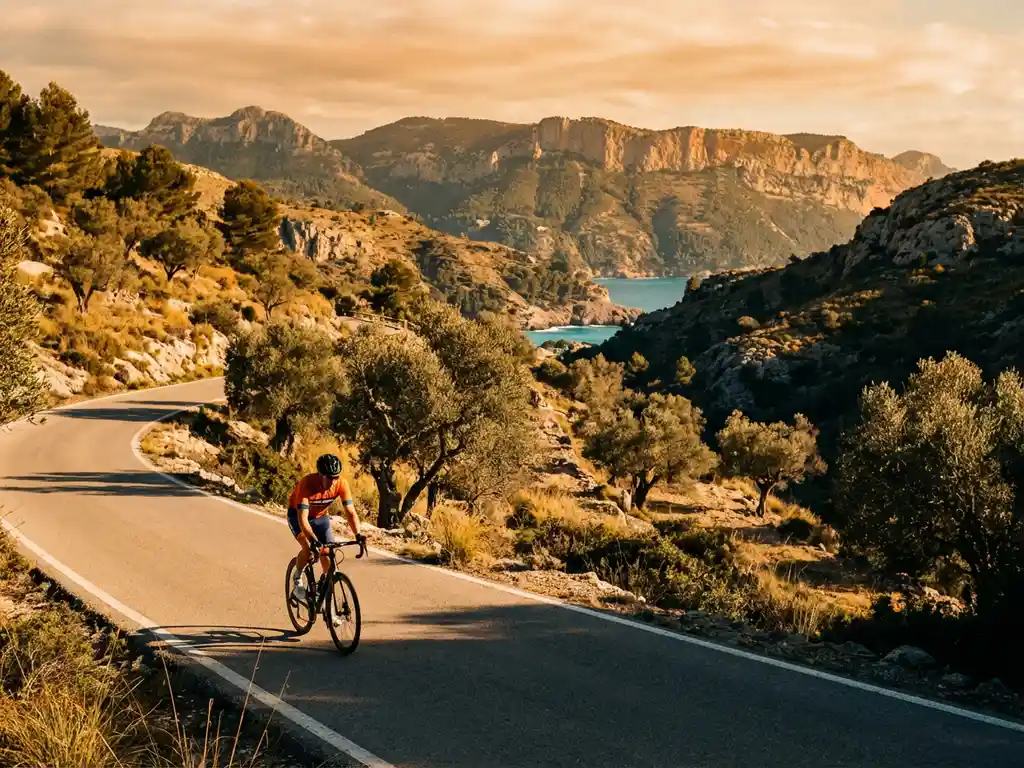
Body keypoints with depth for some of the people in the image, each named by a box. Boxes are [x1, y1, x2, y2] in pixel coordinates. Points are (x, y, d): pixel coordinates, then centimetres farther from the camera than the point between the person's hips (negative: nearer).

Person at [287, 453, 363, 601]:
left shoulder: (341, 483, -27)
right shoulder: (307, 484, -38)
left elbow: (351, 512, -25)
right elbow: (303, 519, -42)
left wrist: (358, 535, -40)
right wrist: (314, 541, -55)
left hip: (321, 517, 4)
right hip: (298, 515, -4)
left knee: (328, 557, -8)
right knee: (309, 549, -28)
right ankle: (297, 579, -1)